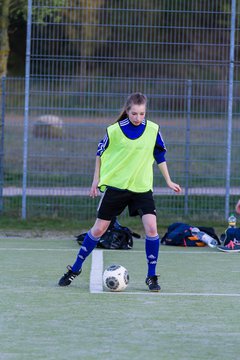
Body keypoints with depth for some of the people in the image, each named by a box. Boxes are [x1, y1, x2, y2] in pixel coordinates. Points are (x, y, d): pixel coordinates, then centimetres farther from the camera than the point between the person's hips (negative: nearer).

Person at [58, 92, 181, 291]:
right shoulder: (114, 130, -9)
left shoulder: (153, 130, -4)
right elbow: (101, 153, 5)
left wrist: (168, 181, 10)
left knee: (151, 227, -15)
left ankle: (152, 277, -3)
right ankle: (75, 269, 20)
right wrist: (97, 179, 5)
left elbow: (160, 155, 9)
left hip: (142, 187, 1)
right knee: (99, 229, 4)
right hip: (115, 185, -1)